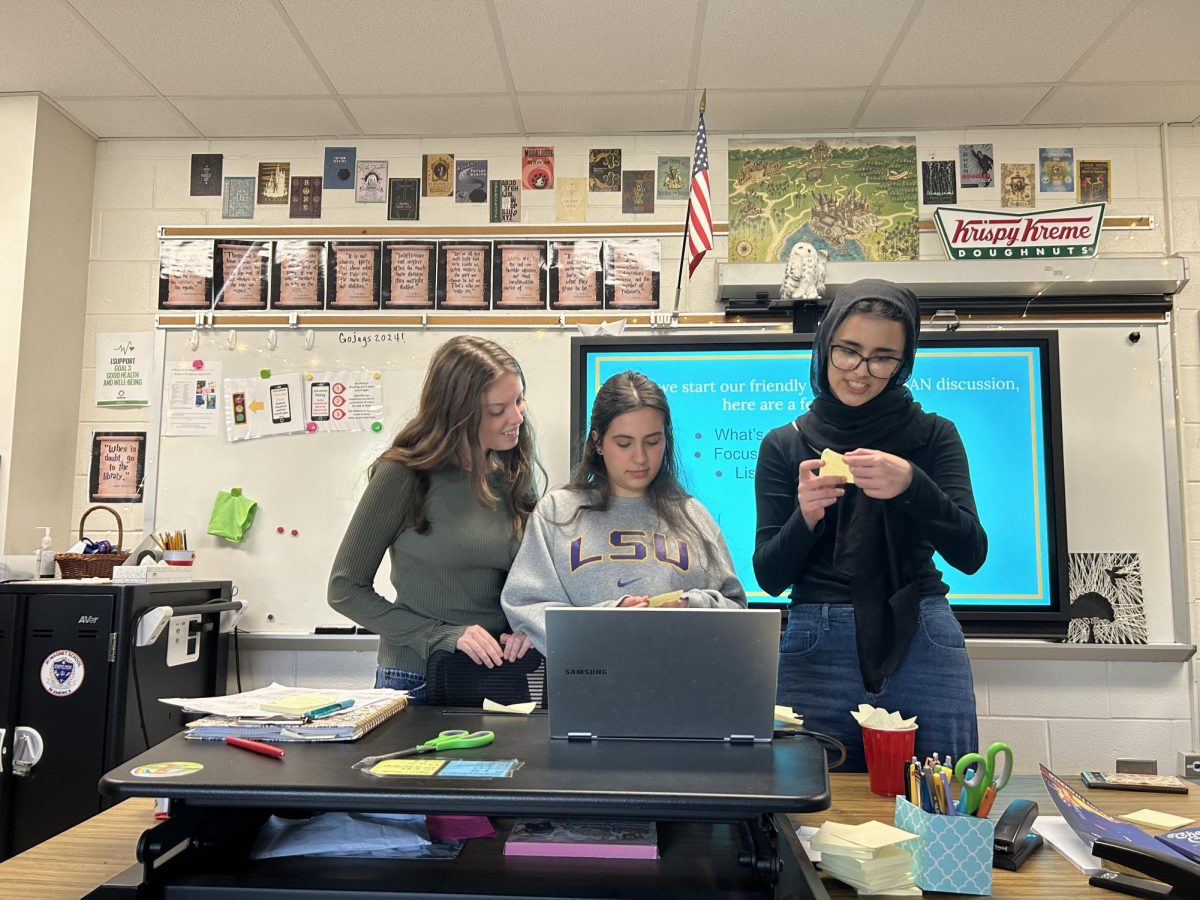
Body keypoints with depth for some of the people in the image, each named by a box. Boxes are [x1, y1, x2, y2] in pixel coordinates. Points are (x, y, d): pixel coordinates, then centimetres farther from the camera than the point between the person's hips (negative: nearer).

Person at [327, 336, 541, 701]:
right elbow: (345, 589, -10)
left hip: (500, 678, 4)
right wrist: (441, 636, -18)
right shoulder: (404, 475, -14)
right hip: (416, 682, -4)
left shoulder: (516, 475, 0)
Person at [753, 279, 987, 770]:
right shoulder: (784, 444, 5)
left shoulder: (934, 435, 6)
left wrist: (911, 485, -22)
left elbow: (970, 554, -5)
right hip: (817, 652, 0)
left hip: (923, 646, 1)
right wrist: (805, 517, -17)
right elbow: (770, 577, 2)